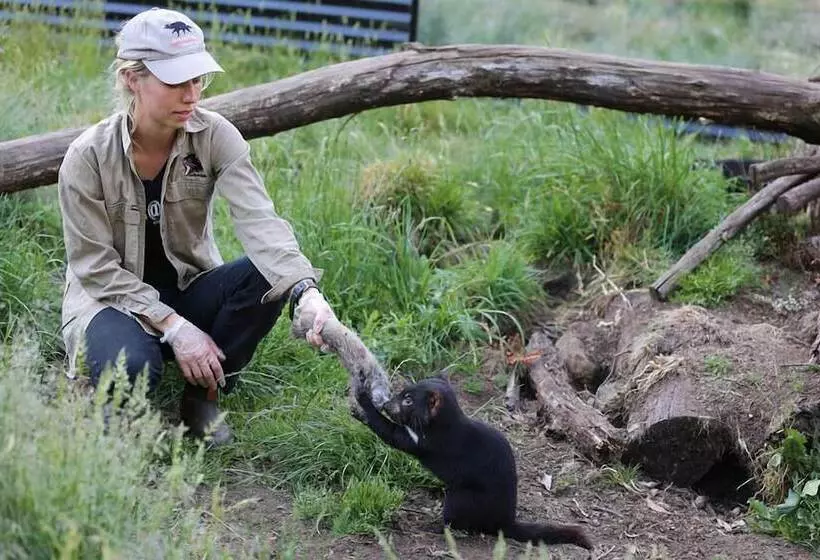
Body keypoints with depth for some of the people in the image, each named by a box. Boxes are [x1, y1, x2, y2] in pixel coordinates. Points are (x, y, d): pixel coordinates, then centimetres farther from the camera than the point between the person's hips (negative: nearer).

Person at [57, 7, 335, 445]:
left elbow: (259, 221, -28)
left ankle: (203, 395, -6)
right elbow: (97, 269, -17)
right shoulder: (87, 158, -18)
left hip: (187, 290, 3)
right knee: (130, 366, -37)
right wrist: (173, 327, -28)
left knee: (268, 276, -27)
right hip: (112, 299, -3)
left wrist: (306, 292, -46)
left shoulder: (215, 137, -14)